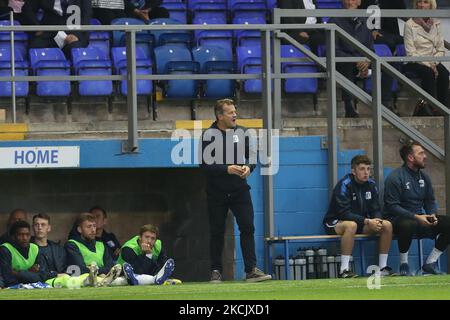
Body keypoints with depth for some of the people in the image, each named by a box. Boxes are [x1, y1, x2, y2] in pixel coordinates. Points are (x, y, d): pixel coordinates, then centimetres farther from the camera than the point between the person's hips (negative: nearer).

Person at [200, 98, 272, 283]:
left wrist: (248, 167, -10)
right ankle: (216, 271, 14)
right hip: (217, 192, -3)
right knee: (217, 232, 4)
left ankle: (251, 270, -8)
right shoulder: (209, 135, -6)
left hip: (239, 189, 3)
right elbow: (204, 164, -12)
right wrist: (227, 169, -23)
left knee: (247, 227, -7)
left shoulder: (242, 133, 7)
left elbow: (251, 157, 12)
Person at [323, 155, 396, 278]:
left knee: (387, 225, -12)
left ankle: (382, 267, -6)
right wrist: (367, 221, -32)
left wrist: (377, 221, -20)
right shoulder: (344, 185, -19)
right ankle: (344, 270, -40)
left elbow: (376, 210, 5)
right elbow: (344, 213, -25)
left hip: (361, 222, 7)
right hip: (335, 223, -7)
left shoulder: (371, 185, 2)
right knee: (351, 225, -41)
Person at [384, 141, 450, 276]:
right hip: (399, 218, -7)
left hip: (420, 218, 7)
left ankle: (430, 264, -3)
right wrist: (415, 217, -24)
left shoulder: (424, 177, 12)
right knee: (407, 225, -42)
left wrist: (432, 215, -8)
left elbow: (430, 201, 16)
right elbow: (392, 206, -16)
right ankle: (404, 265, -21)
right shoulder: (395, 177, -11)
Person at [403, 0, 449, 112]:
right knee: (429, 73, -33)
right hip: (416, 63, -4)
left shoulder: (436, 24, 9)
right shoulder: (410, 25, -5)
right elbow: (411, 52, -11)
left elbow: (441, 49, 8)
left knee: (444, 73, -27)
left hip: (433, 61, 4)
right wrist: (428, 65, -18)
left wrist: (434, 63, -11)